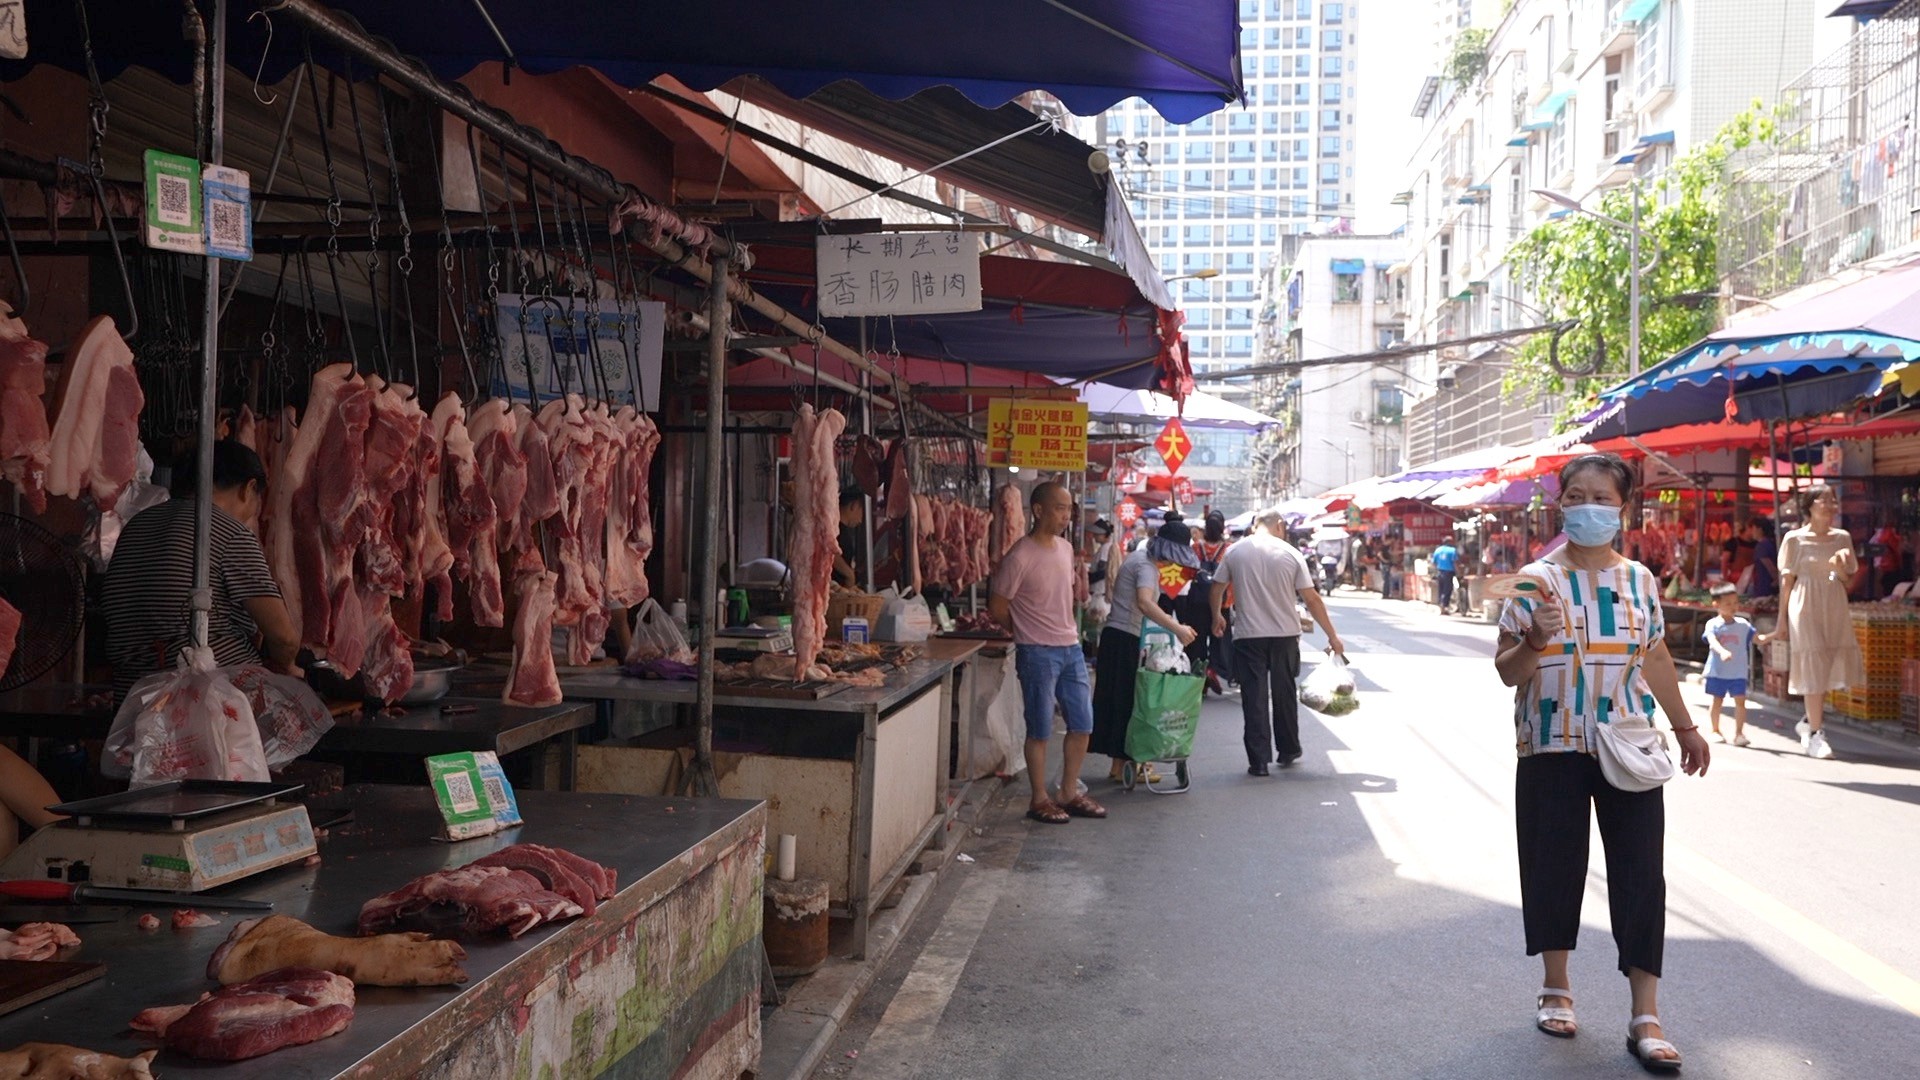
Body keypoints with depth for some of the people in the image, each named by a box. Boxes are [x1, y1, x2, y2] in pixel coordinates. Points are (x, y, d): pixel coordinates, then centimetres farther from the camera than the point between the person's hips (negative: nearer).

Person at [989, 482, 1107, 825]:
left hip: (1071, 648, 8)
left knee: (1082, 725, 11)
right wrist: (1028, 631, 1)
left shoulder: (1065, 548, 7)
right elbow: (997, 608, -11)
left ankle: (1069, 794, 25)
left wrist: (1066, 629, 11)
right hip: (1038, 653, -7)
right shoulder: (1020, 557, -16)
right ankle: (1039, 800, 15)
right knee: (1040, 731, 2)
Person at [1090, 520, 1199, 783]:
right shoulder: (1146, 566, -16)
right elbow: (1145, 603, -33)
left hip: (1115, 634, 10)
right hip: (1126, 639, -10)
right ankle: (1124, 764, 1)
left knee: (1117, 699, 12)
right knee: (1129, 701, -4)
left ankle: (1119, 764, 19)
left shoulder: (1140, 558, 16)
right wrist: (1177, 629, -36)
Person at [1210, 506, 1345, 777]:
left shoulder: (1235, 552, 0)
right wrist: (1332, 636, 1)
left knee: (1254, 697, 2)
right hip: (1285, 635, 0)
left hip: (1248, 636, 0)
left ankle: (1258, 761, 0)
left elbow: (1217, 588, 10)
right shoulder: (1291, 554, -4)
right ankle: (1287, 751, 25)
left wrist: (1217, 617, 28)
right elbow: (1312, 599, -5)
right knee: (1284, 694, 15)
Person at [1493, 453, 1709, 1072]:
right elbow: (1507, 671, -3)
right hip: (1552, 748, -2)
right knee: (1554, 864, 7)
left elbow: (1656, 659, 16)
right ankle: (1556, 988, 26)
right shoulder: (1536, 580, -3)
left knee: (1639, 874, -1)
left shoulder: (1639, 580, 6)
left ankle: (1646, 1016, 5)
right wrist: (1534, 641, -23)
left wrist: (1686, 727, 20)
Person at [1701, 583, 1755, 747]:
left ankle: (1738, 733, 0)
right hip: (1717, 671, -2)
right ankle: (1715, 731, 22)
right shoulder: (1713, 624, -7)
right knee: (1717, 700, 9)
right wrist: (1722, 651, -43)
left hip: (1738, 672, 2)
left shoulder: (1743, 625, 5)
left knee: (1740, 701, -5)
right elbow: (1712, 641, -23)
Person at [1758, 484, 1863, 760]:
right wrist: (1782, 622, -1)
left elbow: (1850, 583, 14)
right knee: (1813, 667, -5)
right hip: (1806, 608, -4)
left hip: (1835, 608, 4)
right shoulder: (1795, 539, -2)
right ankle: (1815, 734, 1)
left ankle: (1810, 720, 25)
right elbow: (1787, 581, -1)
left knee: (1828, 665, 4)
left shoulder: (1842, 538, 9)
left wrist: (1841, 568, -9)